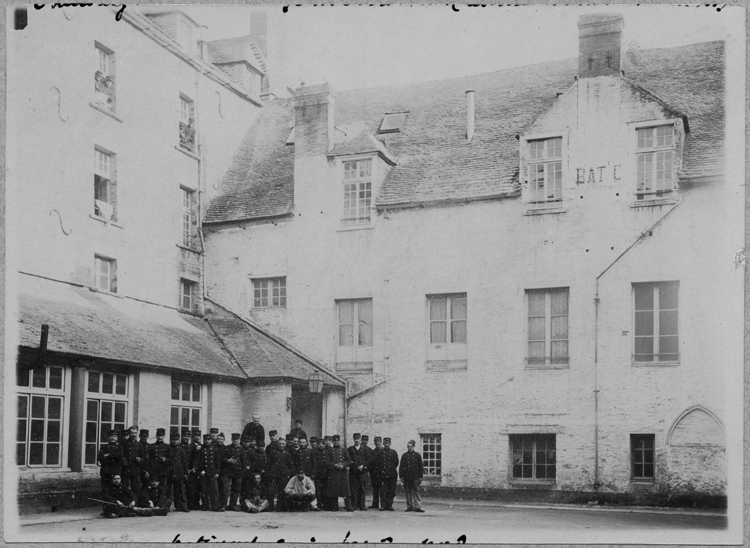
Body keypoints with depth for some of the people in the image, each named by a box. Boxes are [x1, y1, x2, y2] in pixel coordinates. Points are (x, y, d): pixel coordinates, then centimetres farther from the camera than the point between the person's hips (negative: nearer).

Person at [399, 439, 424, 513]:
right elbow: (401, 466, 8)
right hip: (406, 478, 2)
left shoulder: (417, 455, 4)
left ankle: (417, 507, -5)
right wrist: (401, 476, 1)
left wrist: (420, 477, 1)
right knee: (408, 493, 5)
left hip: (415, 477, -2)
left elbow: (420, 467, 6)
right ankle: (409, 507, 11)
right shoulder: (404, 455, 8)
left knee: (416, 492, -4)